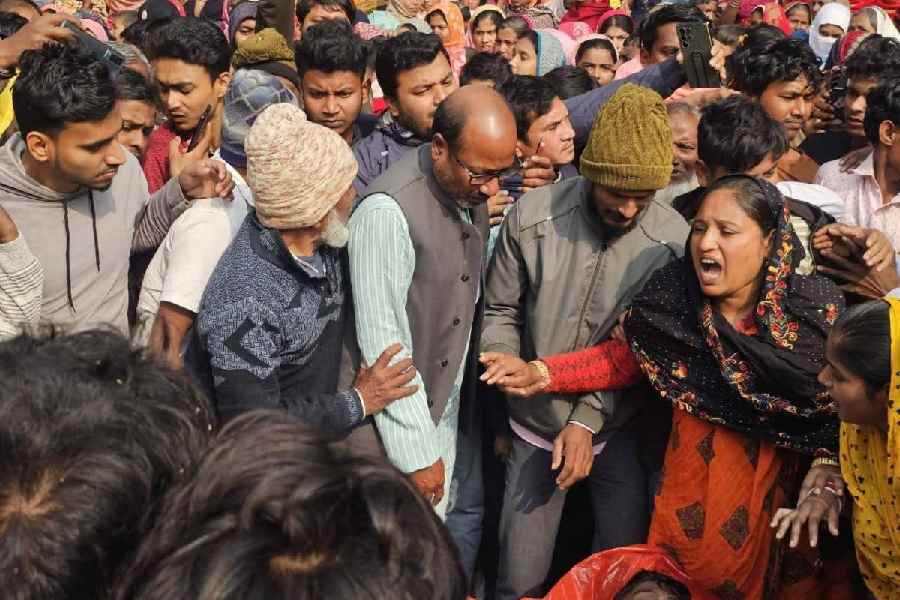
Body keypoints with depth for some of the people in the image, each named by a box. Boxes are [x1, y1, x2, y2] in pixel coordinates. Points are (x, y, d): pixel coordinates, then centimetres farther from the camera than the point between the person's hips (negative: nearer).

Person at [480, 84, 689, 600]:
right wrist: (505, 360, -21)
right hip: (537, 426, 1)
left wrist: (588, 420, -16)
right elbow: (501, 312, -1)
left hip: (621, 431, 0)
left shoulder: (674, 239, -14)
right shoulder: (532, 216, -12)